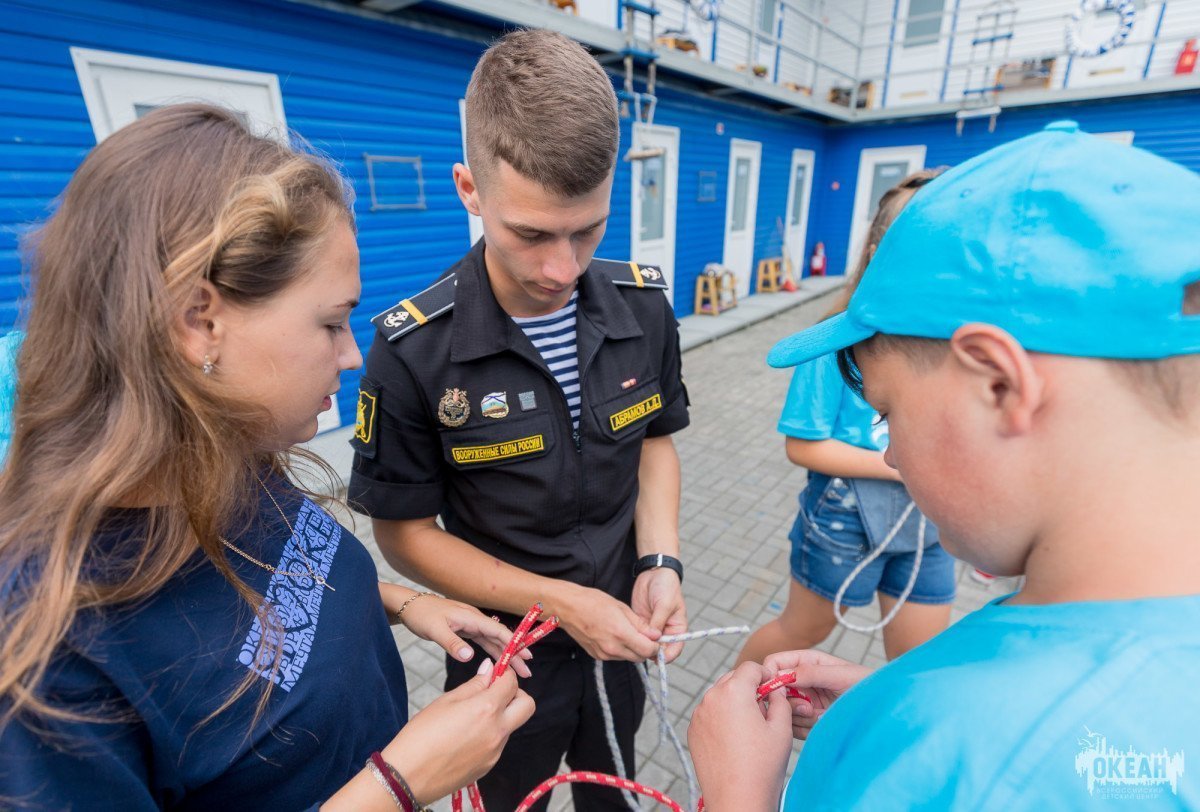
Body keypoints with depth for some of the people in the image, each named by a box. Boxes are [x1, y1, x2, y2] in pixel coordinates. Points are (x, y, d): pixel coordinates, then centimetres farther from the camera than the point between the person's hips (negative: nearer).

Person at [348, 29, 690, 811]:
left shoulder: (644, 306, -14)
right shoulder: (413, 350, -25)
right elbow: (406, 534, -15)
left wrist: (661, 561, -15)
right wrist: (559, 601, -22)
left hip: (619, 634, 3)